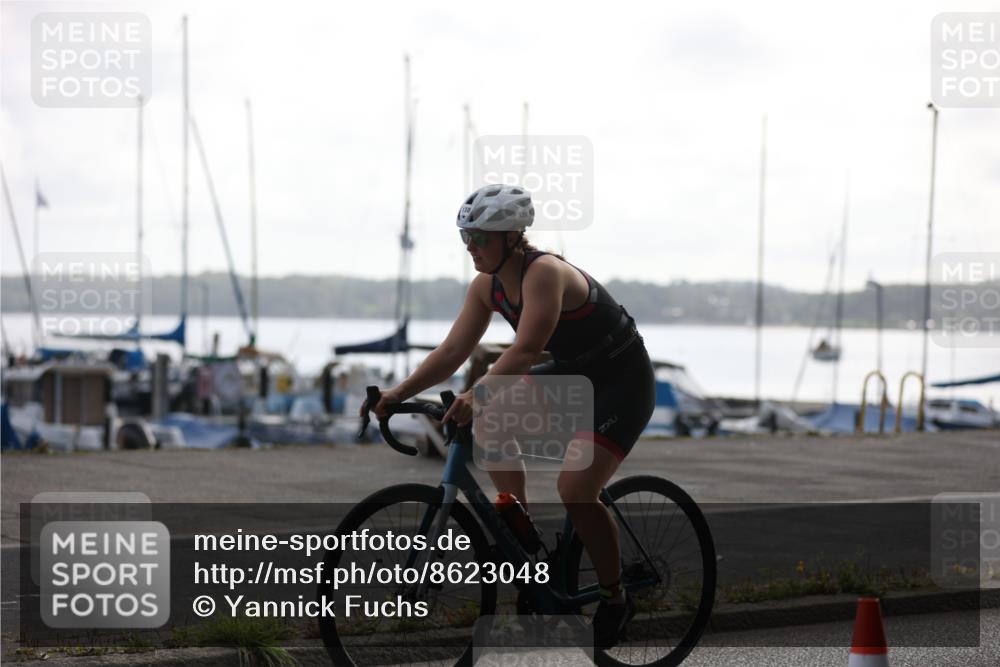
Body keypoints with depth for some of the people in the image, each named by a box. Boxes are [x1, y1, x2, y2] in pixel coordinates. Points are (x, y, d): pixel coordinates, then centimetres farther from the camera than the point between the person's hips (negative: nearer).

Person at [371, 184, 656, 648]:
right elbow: (452, 352, -7)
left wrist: (477, 394, -52)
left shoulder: (545, 272, -28)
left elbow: (525, 350, -40)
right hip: (573, 373, 9)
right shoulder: (487, 285, -4)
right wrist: (399, 393, -18)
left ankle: (615, 599, 1)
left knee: (575, 492, -20)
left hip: (621, 383, -9)